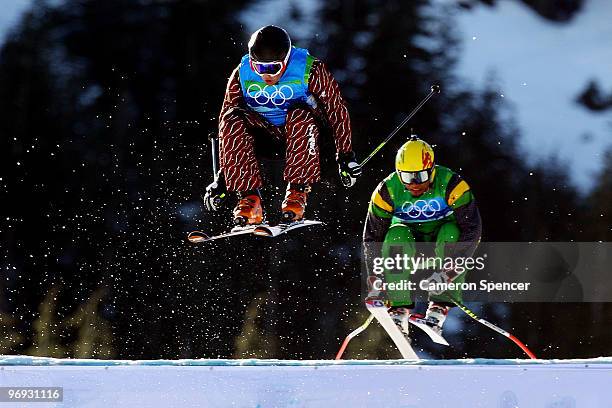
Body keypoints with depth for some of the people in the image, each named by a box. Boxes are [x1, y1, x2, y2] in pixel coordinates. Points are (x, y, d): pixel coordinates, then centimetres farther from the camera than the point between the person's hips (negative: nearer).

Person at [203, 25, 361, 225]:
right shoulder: (241, 76, -12)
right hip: (266, 131, 2)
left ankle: (298, 190, -30)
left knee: (299, 115, -37)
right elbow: (225, 121, -5)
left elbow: (337, 110, -12)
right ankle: (248, 194, -31)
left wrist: (346, 157, -13)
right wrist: (221, 176, -7)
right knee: (232, 119, -28)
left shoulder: (310, 71, -20)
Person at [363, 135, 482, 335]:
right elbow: (372, 236, -13)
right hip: (408, 236, 1)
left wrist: (446, 272, -39)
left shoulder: (452, 185, -27)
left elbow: (471, 229, -31)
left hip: (443, 237, -1)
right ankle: (399, 308, -30)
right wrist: (375, 279, -23)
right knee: (396, 236, -32)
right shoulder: (388, 191, -20)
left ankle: (440, 306, -29)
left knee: (452, 234, -34)